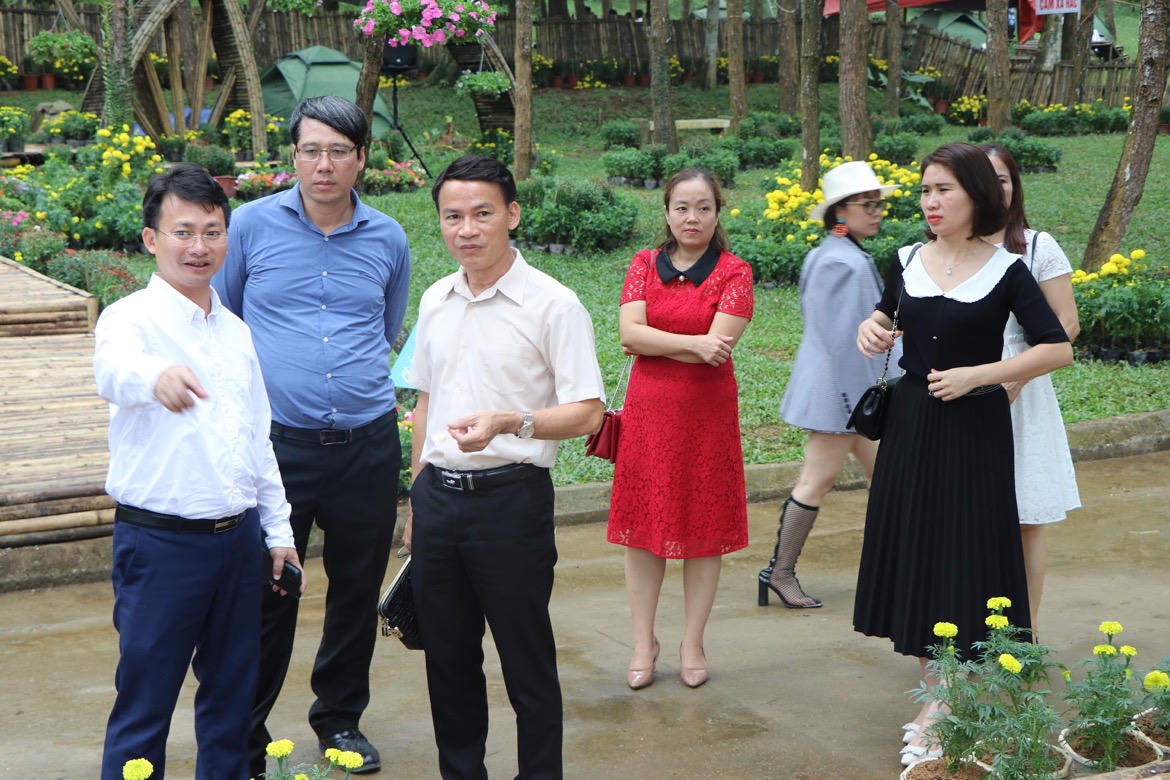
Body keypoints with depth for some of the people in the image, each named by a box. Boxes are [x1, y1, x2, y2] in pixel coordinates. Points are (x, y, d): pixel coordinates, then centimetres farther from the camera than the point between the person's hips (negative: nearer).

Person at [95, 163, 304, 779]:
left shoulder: (236, 331, 13)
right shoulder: (131, 318, -8)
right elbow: (114, 371, -33)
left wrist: (278, 529, 17)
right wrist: (157, 377, -56)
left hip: (237, 538, 6)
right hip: (160, 543, -6)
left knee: (232, 697, 15)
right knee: (144, 706, 1)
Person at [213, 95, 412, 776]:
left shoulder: (388, 240, 7)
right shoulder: (253, 225, 0)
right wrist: (271, 376, 12)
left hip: (367, 445, 3)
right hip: (276, 441, -2)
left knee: (358, 591, 13)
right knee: (266, 595, -1)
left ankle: (341, 718, 32)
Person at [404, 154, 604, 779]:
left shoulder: (552, 304, -9)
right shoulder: (435, 301, 10)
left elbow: (587, 413, -13)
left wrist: (509, 422, -29)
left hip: (510, 500, -6)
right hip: (438, 498, 6)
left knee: (527, 663, 3)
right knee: (447, 658, 15)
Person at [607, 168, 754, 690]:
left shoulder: (733, 272, -2)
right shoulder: (644, 264, 6)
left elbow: (718, 345, -15)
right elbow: (629, 334, -7)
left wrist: (653, 341, -10)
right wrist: (692, 343, -17)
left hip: (708, 413, -2)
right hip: (647, 411, 2)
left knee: (705, 527, 4)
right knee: (643, 527, 5)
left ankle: (693, 643, 18)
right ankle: (643, 644, 17)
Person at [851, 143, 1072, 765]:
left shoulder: (1005, 271, -8)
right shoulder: (907, 261, 4)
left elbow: (1058, 349, -12)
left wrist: (977, 375, -18)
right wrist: (871, 329, -2)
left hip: (974, 430, -5)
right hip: (910, 424, 5)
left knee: (961, 553, -3)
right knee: (914, 549, 7)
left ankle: (938, 712, 2)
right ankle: (939, 693, 19)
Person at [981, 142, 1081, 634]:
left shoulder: (1038, 248, 1)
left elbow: (1066, 325, -2)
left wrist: (1017, 376, -13)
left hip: (1022, 398, -1)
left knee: (1029, 516, 2)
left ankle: (1027, 627, 12)